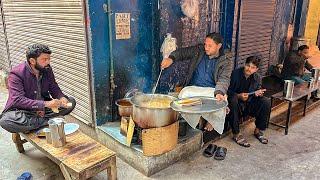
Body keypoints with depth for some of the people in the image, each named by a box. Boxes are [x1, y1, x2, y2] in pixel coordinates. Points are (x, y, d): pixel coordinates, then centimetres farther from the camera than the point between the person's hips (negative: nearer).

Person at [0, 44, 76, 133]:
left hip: (43, 108, 5)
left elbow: (54, 88, 6)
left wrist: (62, 98, -18)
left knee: (71, 101, -7)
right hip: (23, 110, -5)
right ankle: (48, 121, -19)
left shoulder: (47, 69, -3)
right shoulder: (16, 74, -19)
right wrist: (45, 104, -37)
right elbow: (18, 100, -27)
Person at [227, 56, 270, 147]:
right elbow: (228, 91, -12)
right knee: (233, 100, -37)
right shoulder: (235, 73, -11)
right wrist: (239, 96, -30)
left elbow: (257, 92, 7)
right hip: (236, 105, -4)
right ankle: (236, 134, -27)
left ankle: (258, 130, 1)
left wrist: (258, 93, -18)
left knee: (266, 102, -17)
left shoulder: (257, 78, 2)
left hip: (249, 104, 4)